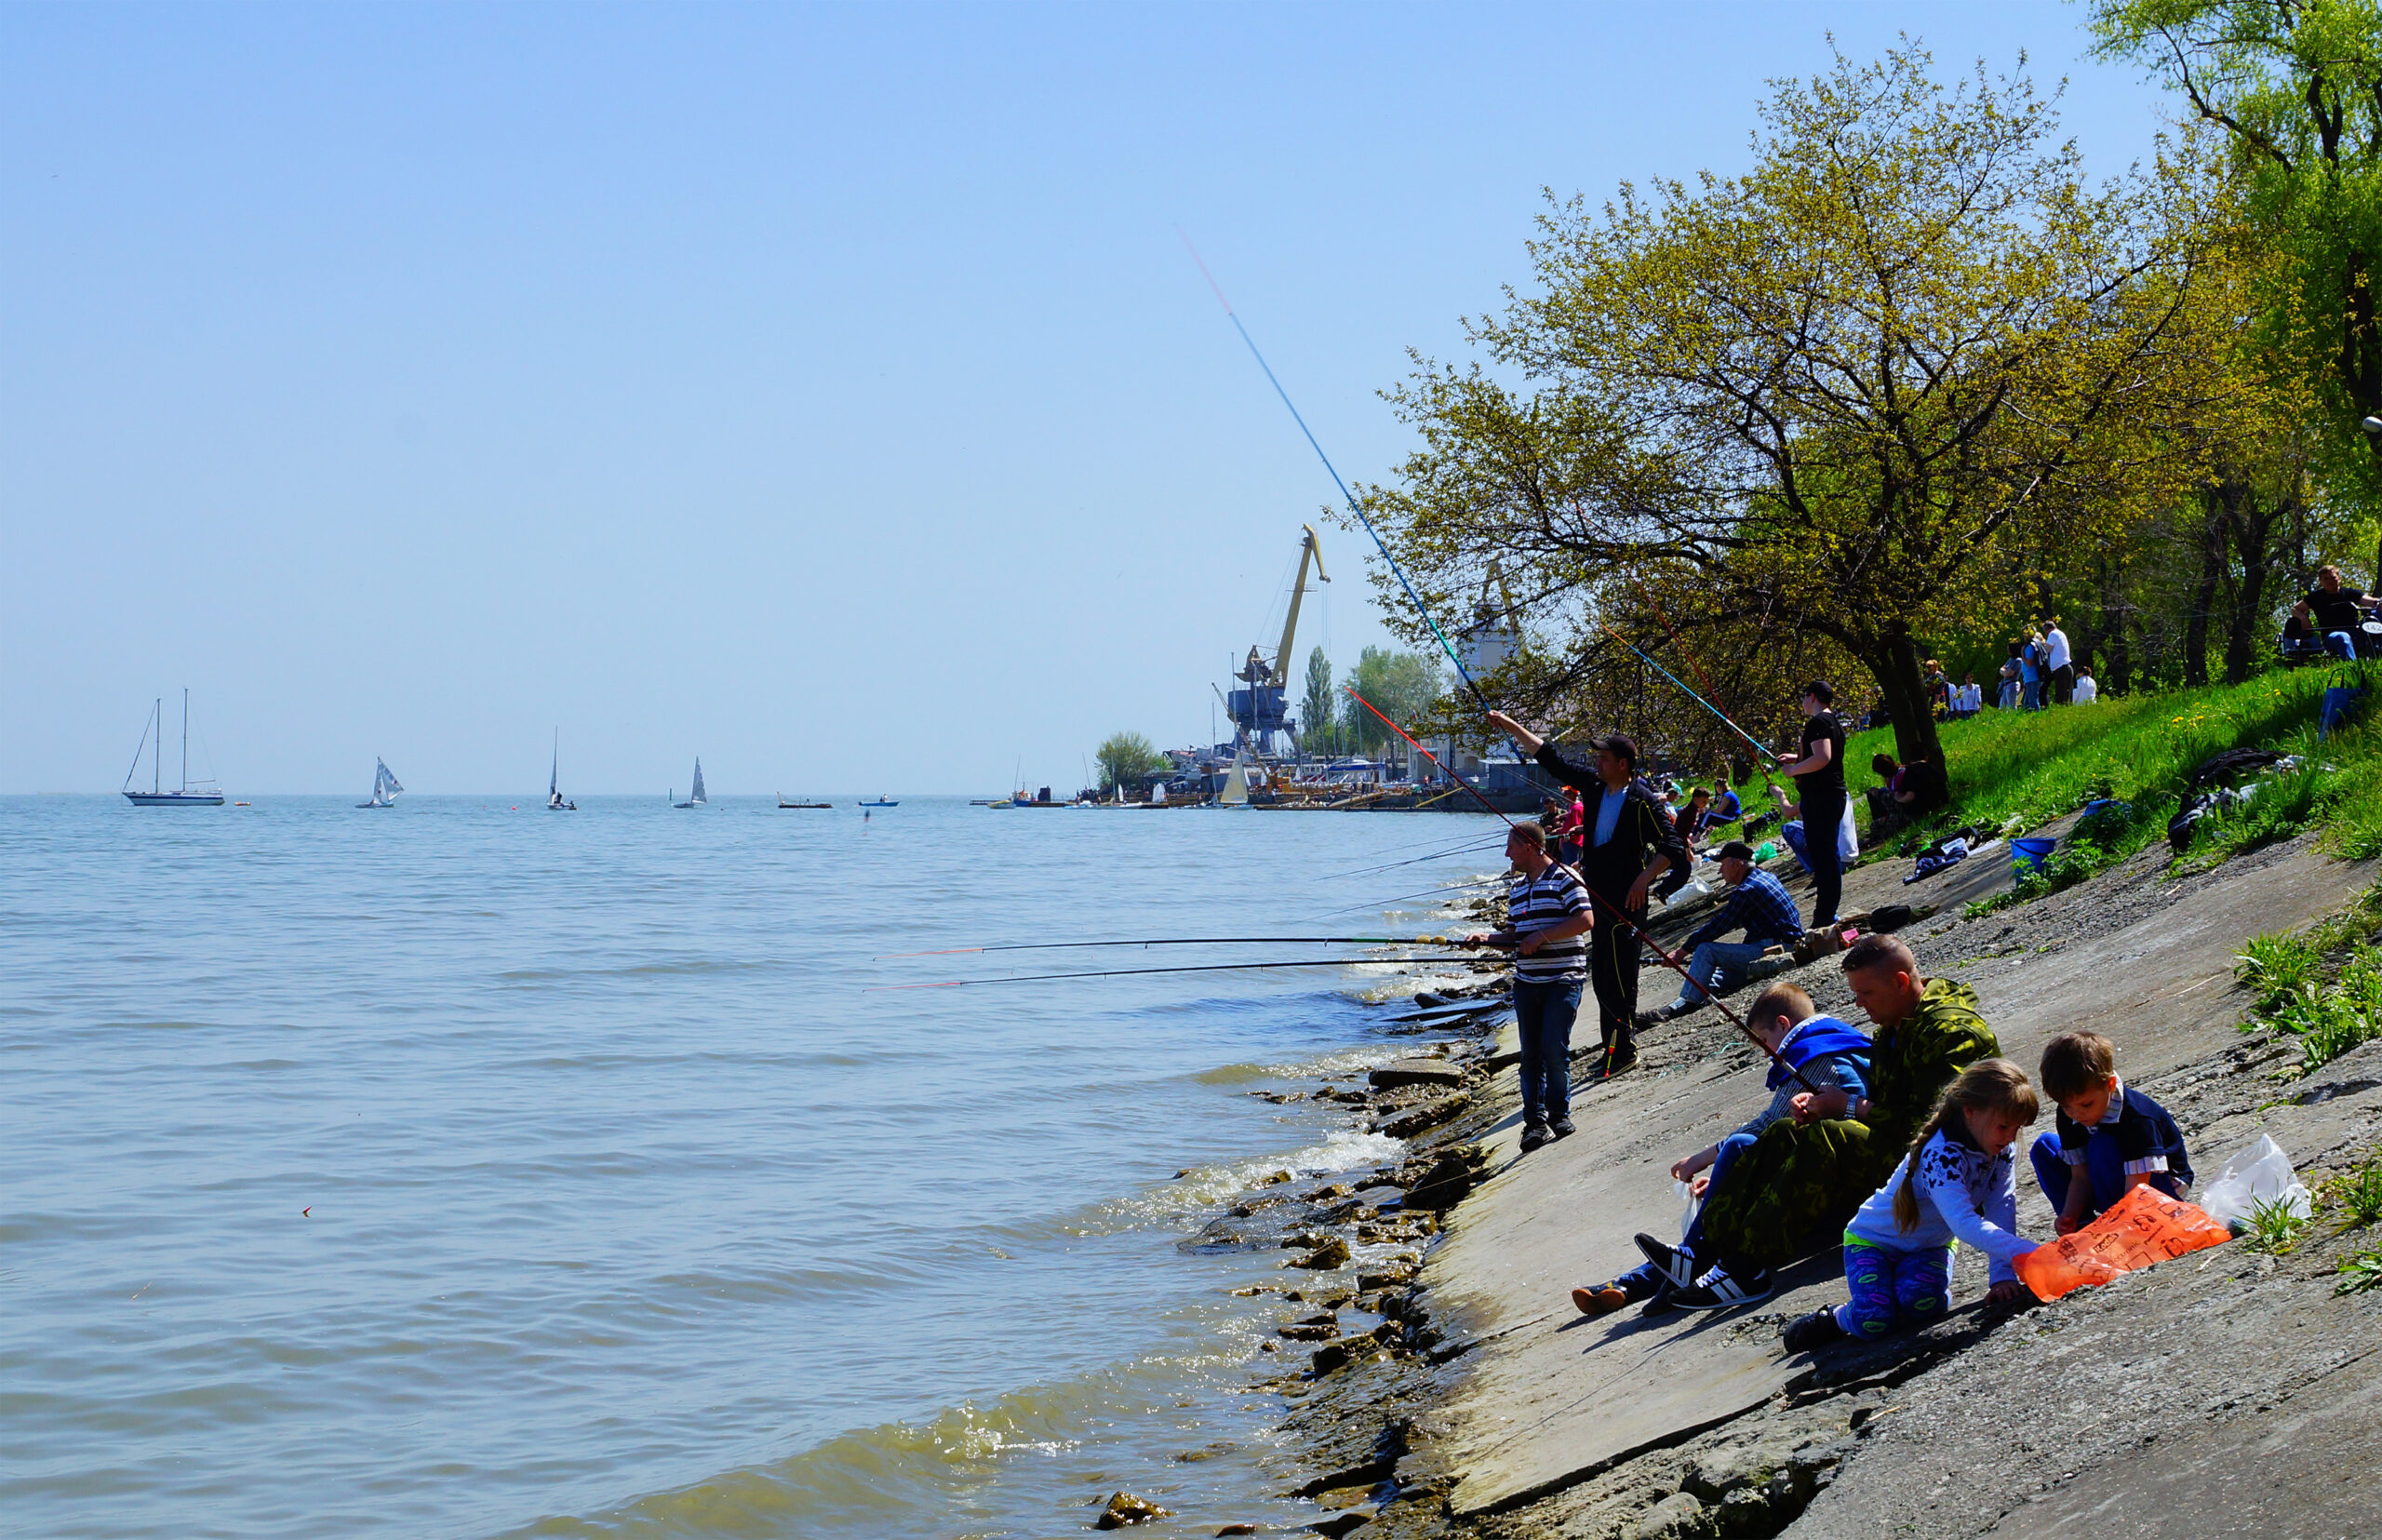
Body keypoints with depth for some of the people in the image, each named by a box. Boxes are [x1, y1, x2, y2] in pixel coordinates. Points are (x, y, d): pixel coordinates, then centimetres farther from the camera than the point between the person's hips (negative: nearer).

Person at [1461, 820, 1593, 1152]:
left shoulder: (1564, 879, -6)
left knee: (1555, 1050, -10)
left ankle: (1559, 1114, 6)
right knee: (1530, 1053, 4)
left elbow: (1586, 920, -16)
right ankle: (1535, 1120, 8)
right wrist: (1487, 938, 6)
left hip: (1563, 979, -7)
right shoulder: (1517, 887, 19)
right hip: (1526, 981, 7)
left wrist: (1542, 936, -17)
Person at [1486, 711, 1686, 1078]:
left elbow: (1671, 847, -14)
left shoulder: (1642, 802, -13)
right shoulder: (1595, 786, 7)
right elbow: (1550, 759, 13)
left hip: (1625, 898, -8)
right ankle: (1612, 1046, 20)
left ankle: (1624, 1050, -3)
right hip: (1597, 893, 8)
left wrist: (1643, 879, -23)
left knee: (1618, 975, -9)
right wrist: (1511, 727, 12)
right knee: (1601, 975, 12)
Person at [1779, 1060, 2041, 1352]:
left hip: (1931, 1246, 5)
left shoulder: (2000, 1151, -11)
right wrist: (2028, 1253, -54)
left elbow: (2001, 1212, -12)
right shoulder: (1941, 1156, -34)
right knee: (1873, 1323, -28)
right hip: (1874, 1240, -5)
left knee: (1922, 1304, -30)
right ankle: (1838, 1318, 6)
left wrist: (2002, 1276, -24)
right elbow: (1965, 1224, -46)